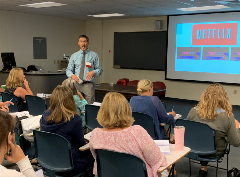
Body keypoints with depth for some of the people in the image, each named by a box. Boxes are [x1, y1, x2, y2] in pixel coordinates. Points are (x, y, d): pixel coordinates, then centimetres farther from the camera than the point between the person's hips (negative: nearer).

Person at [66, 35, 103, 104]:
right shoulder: (74, 56, 11)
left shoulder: (94, 55, 5)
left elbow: (99, 69, 5)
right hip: (76, 84, 2)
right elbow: (68, 70, 11)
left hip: (88, 84, -2)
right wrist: (72, 75, -11)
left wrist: (93, 72, -17)